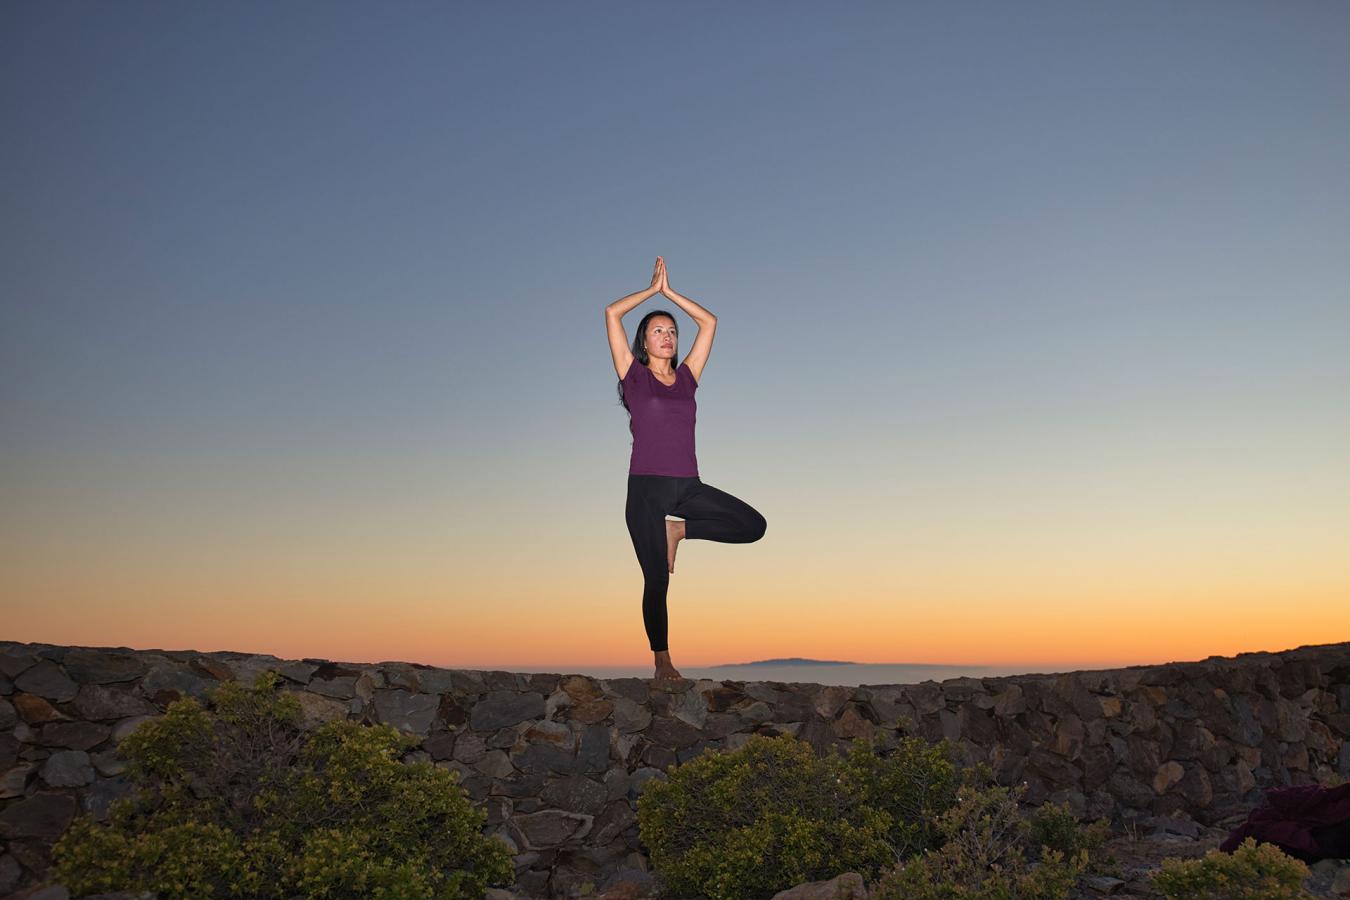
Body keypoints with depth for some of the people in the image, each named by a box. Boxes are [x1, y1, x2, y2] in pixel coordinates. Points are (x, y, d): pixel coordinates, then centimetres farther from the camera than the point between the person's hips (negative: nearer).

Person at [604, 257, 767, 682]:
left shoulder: (686, 378, 14)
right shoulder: (634, 376, 5)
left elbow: (709, 321, 19)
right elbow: (612, 312, 1)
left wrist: (669, 292, 20)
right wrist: (653, 288, 13)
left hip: (688, 487, 4)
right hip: (646, 487, -4)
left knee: (753, 525, -13)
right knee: (657, 580, -2)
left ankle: (678, 530, 6)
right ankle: (662, 662, 15)